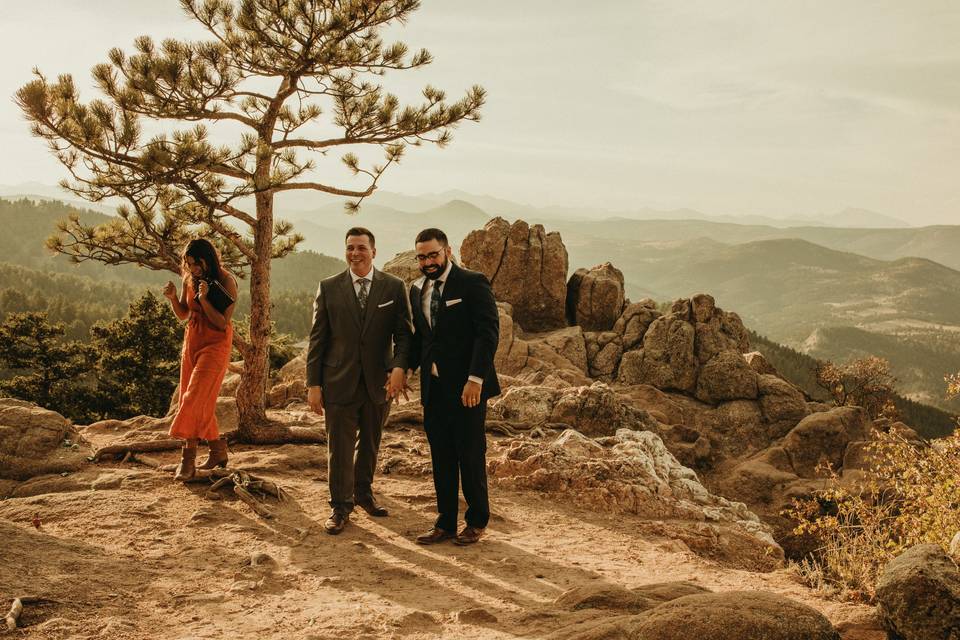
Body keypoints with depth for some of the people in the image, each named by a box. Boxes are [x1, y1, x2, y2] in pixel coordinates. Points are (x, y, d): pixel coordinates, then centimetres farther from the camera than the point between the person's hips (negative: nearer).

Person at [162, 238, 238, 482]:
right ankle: (218, 450, 22)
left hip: (215, 345, -7)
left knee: (195, 398, -14)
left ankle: (188, 459, -10)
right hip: (192, 341, 7)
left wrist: (204, 299, -26)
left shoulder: (226, 281, -15)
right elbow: (183, 315, 12)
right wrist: (173, 298, -7)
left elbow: (222, 323, -16)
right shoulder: (190, 279, 3)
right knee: (199, 400, 9)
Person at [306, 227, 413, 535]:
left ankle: (363, 492, 39)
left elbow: (404, 333, -1)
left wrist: (400, 367, -18)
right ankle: (340, 506, 19)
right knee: (339, 447, 3)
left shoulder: (394, 287, 0)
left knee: (370, 443, 17)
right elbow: (317, 337, 1)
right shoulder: (329, 287, 0)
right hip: (339, 380, -1)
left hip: (379, 380, 1)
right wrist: (314, 383, -3)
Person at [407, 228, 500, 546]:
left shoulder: (473, 283, -9)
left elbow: (489, 332, -15)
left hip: (466, 387, -6)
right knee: (441, 457, 11)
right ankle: (445, 522, 21)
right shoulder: (417, 290, 11)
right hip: (433, 387, 6)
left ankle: (477, 521, 20)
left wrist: (476, 379, -22)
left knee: (470, 455, 4)